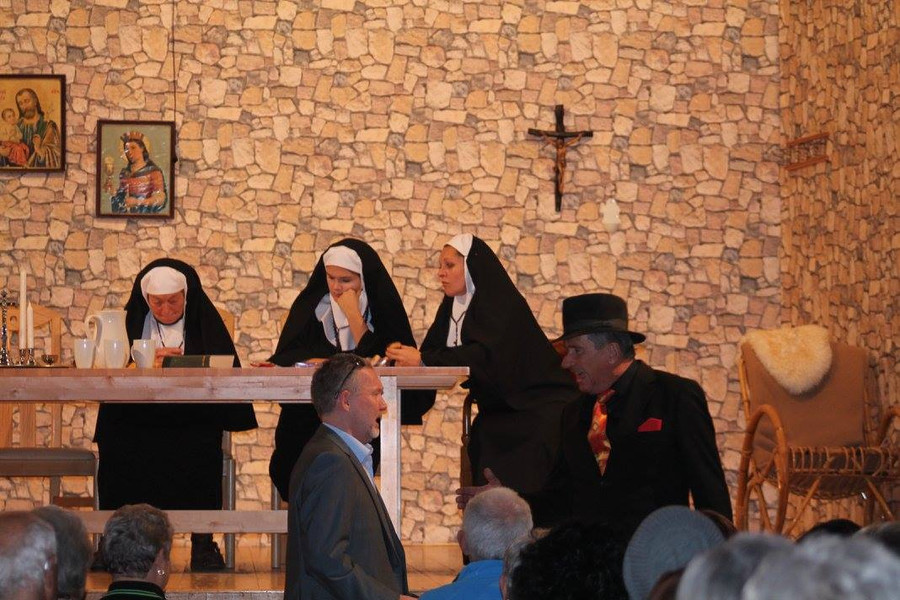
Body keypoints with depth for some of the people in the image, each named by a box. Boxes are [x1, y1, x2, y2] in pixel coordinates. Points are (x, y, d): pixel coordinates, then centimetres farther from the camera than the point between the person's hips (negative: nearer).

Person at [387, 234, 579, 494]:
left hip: (539, 403, -7)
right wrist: (408, 357, -18)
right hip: (501, 409, 7)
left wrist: (423, 359, -33)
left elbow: (486, 356, -30)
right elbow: (431, 351, 5)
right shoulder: (453, 306, 9)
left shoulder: (504, 304, -16)